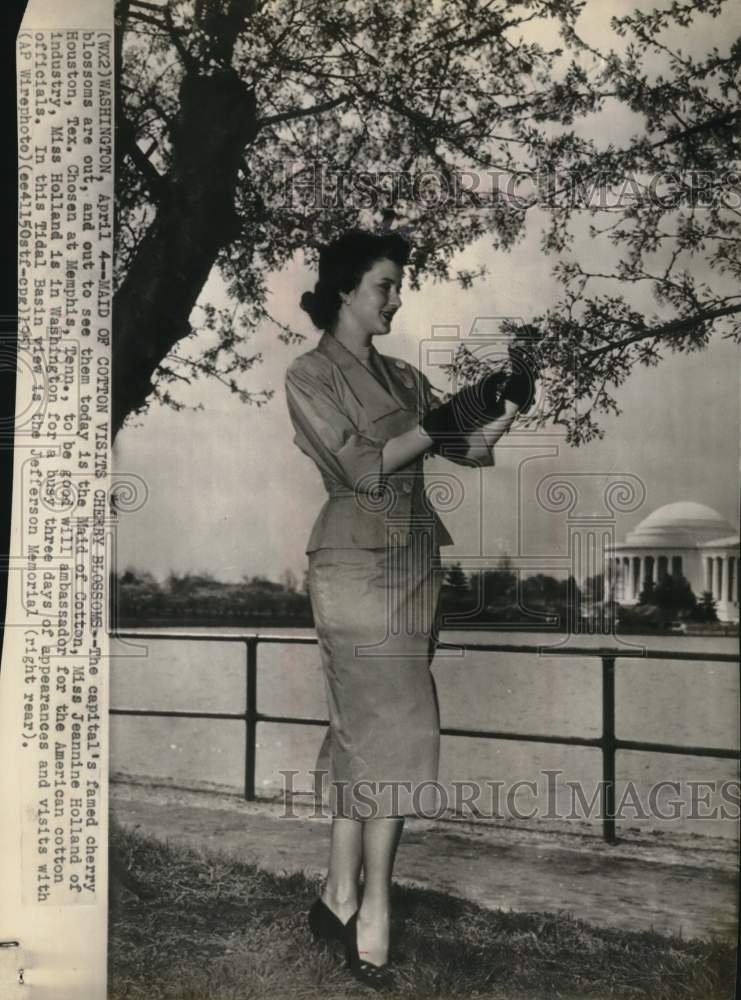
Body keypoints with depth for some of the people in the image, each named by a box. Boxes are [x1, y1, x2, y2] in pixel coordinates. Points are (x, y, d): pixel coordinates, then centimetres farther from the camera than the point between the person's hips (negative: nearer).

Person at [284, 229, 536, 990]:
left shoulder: (402, 376, 17)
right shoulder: (310, 375, -2)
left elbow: (464, 450, 5)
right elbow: (363, 467, -13)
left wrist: (488, 427, -15)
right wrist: (442, 424, -14)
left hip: (414, 566, 6)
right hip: (359, 565, -6)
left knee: (363, 729, 9)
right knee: (396, 730, -8)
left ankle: (340, 899, 19)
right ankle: (373, 917, 2)